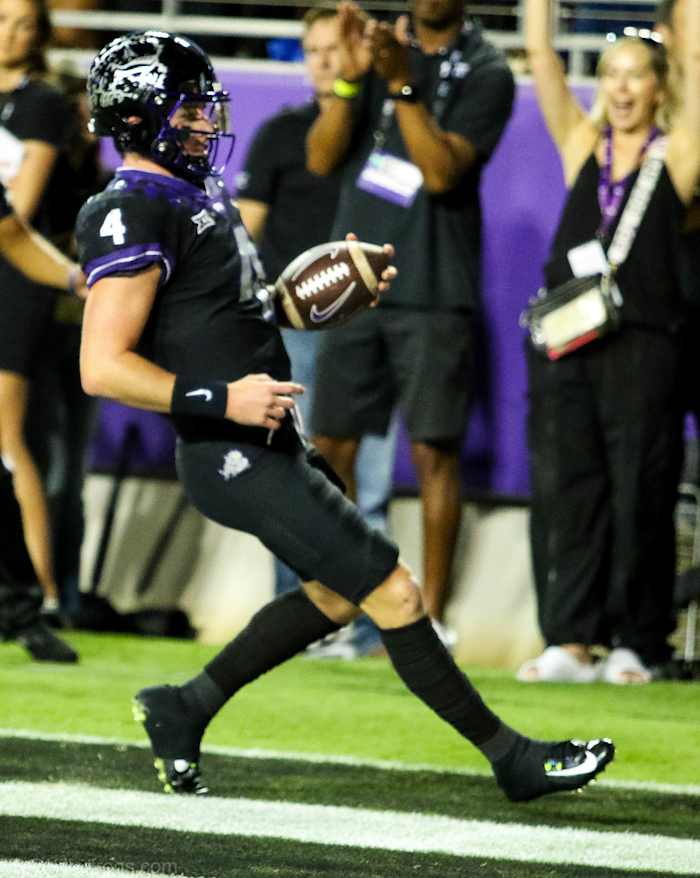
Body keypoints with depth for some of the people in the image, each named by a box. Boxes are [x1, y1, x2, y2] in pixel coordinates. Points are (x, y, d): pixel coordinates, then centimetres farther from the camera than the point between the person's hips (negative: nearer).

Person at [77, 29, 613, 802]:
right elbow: (102, 367, -23)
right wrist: (221, 399, -28)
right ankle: (512, 758, 2)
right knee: (393, 596, -6)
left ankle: (183, 708, 27)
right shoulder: (134, 216, -17)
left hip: (267, 445, 10)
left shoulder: (195, 199, 14)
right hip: (237, 461, -10)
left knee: (334, 595, 20)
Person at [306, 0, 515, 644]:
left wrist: (402, 82, -23)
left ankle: (431, 616, 2)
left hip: (433, 294, -4)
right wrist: (350, 79, -13)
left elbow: (443, 170, -16)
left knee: (433, 451, -4)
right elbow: (322, 158, 2)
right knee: (333, 445, 5)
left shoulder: (485, 73, -3)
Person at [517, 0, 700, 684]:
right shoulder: (582, 146, 13)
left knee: (638, 495, -1)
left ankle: (637, 645, 4)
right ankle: (572, 640, 0)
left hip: (643, 342, -3)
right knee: (563, 490, -1)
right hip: (566, 340, 3)